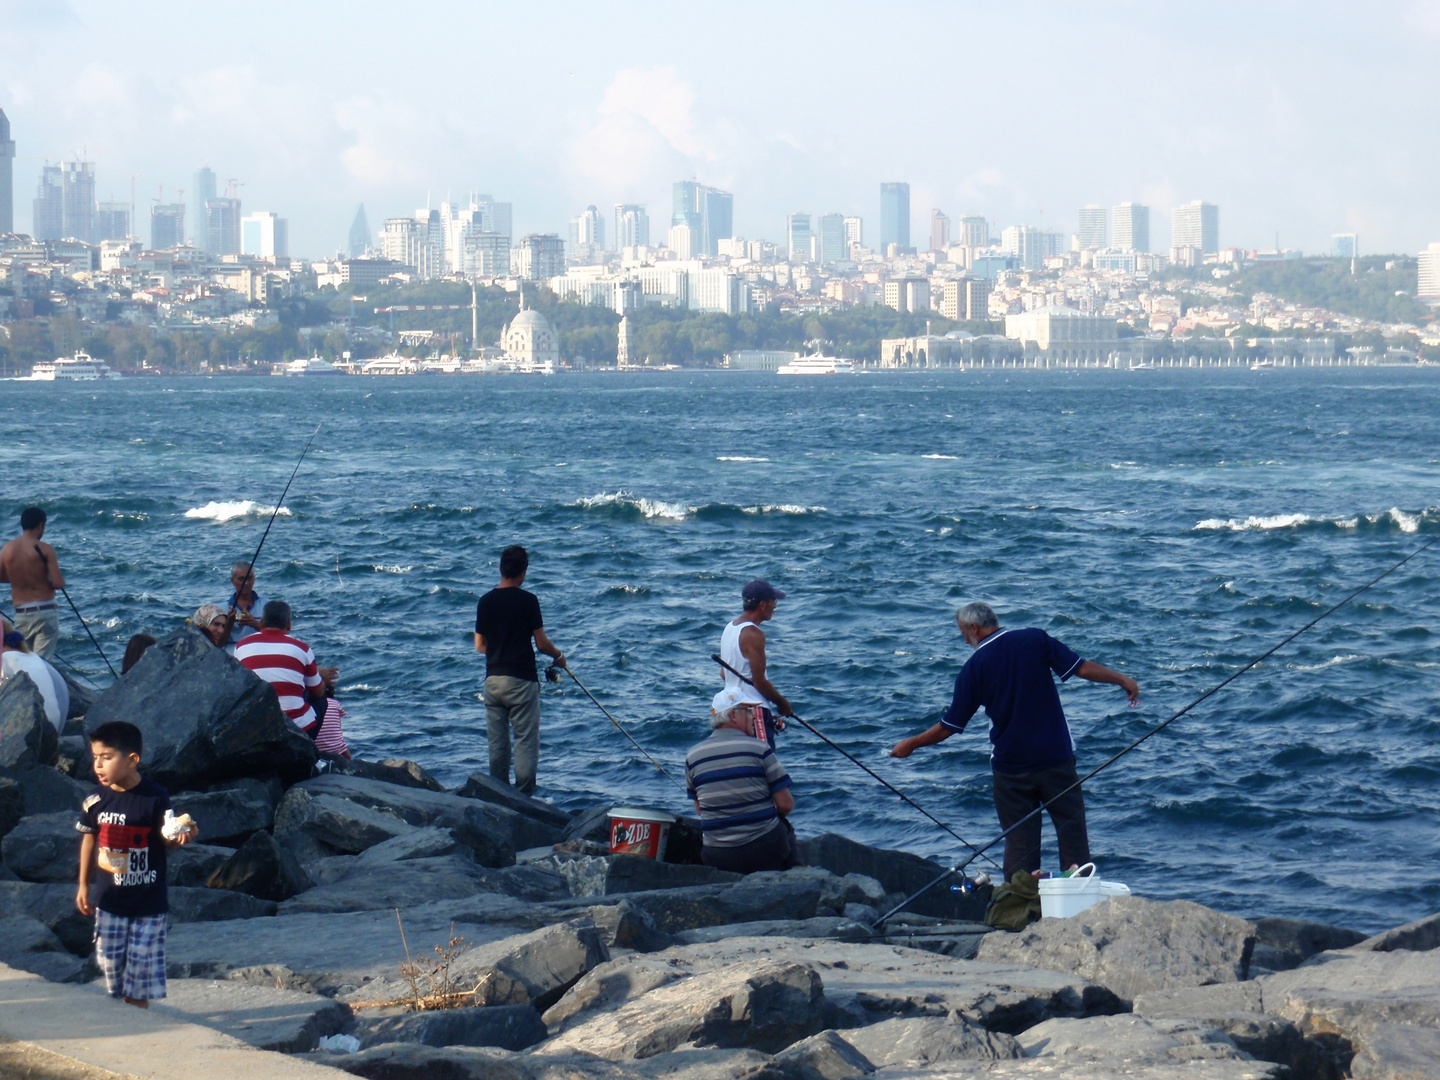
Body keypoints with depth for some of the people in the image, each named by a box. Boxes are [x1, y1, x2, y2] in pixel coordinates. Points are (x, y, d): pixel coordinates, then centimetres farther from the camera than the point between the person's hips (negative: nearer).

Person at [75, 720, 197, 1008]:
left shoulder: (155, 797, -14)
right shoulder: (95, 800, -4)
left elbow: (164, 839, -5)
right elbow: (89, 840, 9)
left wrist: (180, 836, -28)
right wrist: (83, 886, 12)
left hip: (149, 902, -3)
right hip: (110, 900, 3)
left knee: (142, 963, 1)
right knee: (109, 960, 8)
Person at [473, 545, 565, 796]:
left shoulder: (485, 601, 4)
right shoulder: (527, 600, -10)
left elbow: (480, 645, 10)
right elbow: (542, 643, -8)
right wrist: (558, 656, 11)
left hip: (493, 678, 5)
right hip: (521, 679, -5)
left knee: (497, 742, 9)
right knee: (526, 740, -1)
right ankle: (523, 796, -5)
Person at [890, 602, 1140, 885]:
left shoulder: (974, 666, -4)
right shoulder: (1035, 640, -2)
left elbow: (950, 726, -1)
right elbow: (1080, 668, -6)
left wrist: (911, 744, 12)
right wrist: (1123, 680, 6)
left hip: (1011, 768, 0)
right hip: (1056, 758, 0)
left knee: (1019, 840, 6)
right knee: (1072, 827, 7)